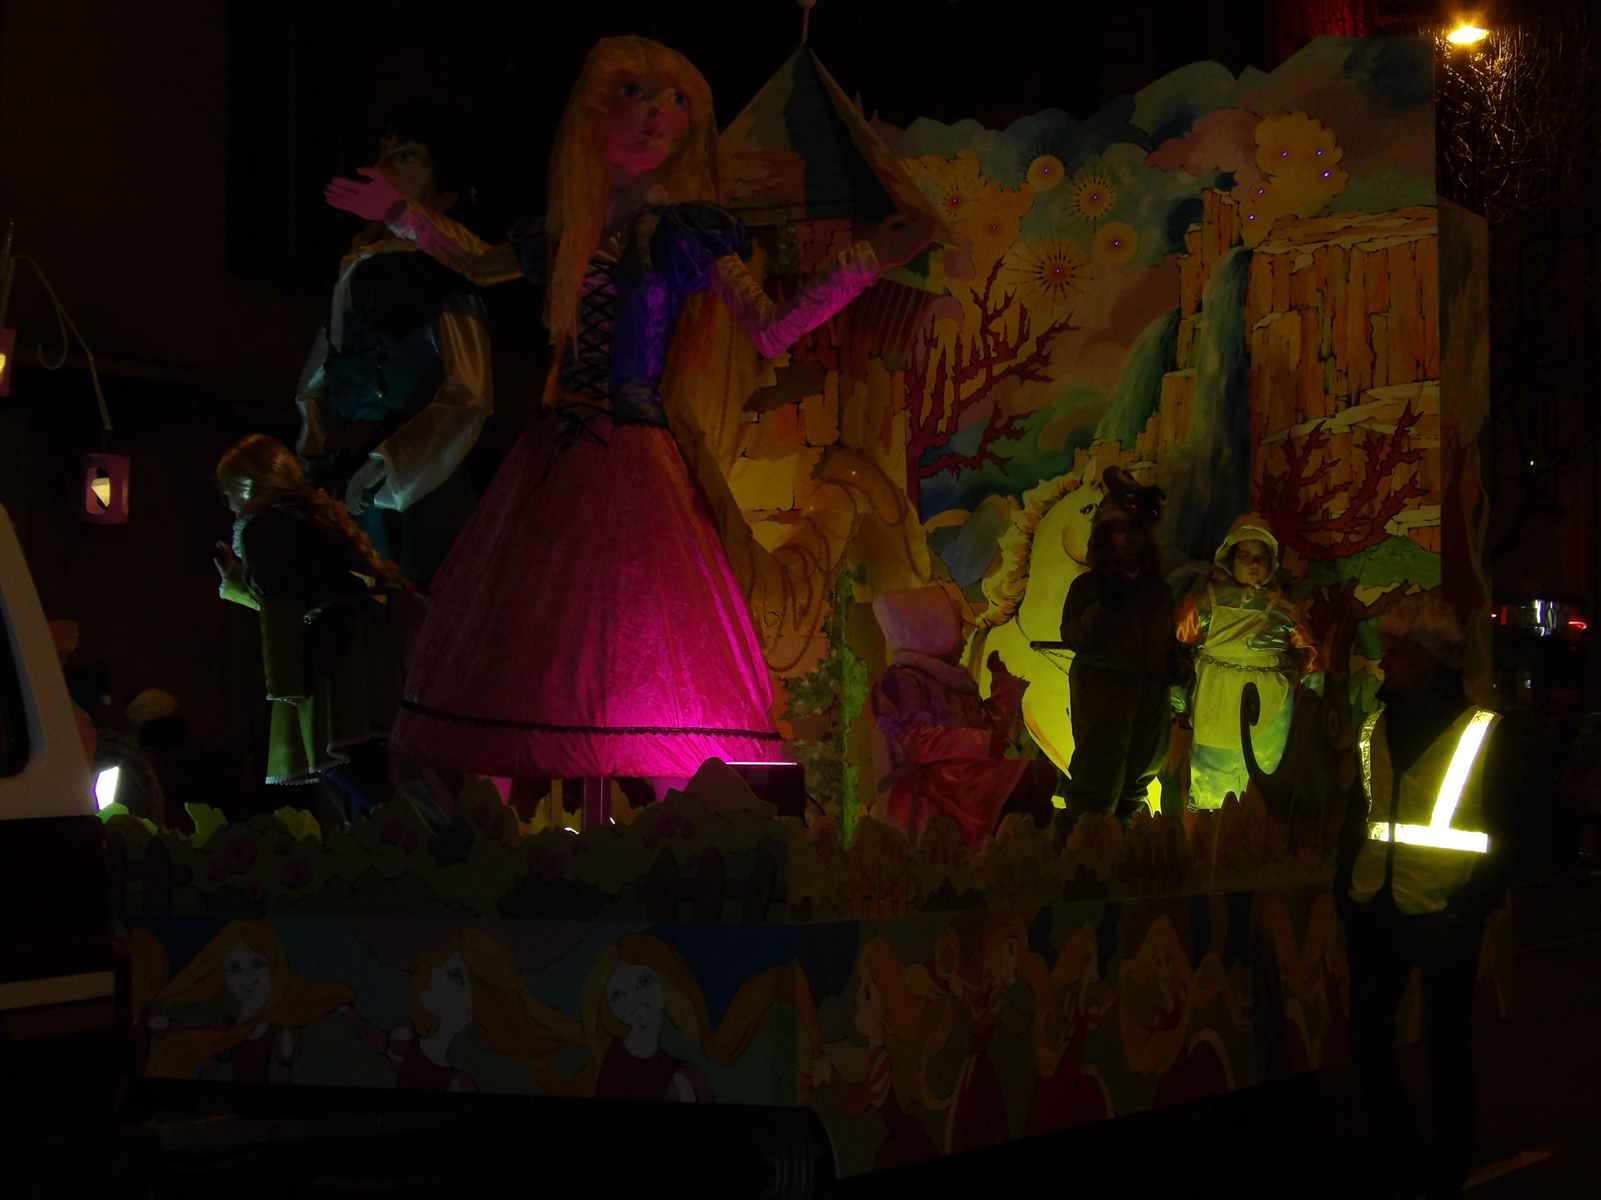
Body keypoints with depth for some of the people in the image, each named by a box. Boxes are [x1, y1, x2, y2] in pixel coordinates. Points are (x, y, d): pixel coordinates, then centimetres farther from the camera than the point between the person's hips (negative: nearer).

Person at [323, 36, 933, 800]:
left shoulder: (683, 233, -1)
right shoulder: (568, 234, 12)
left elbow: (771, 331, -8)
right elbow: (482, 266, 32)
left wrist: (868, 263, -15)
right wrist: (400, 213, 31)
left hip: (633, 463, -5)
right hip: (556, 462, 5)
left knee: (631, 641, -12)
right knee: (531, 634, 2)